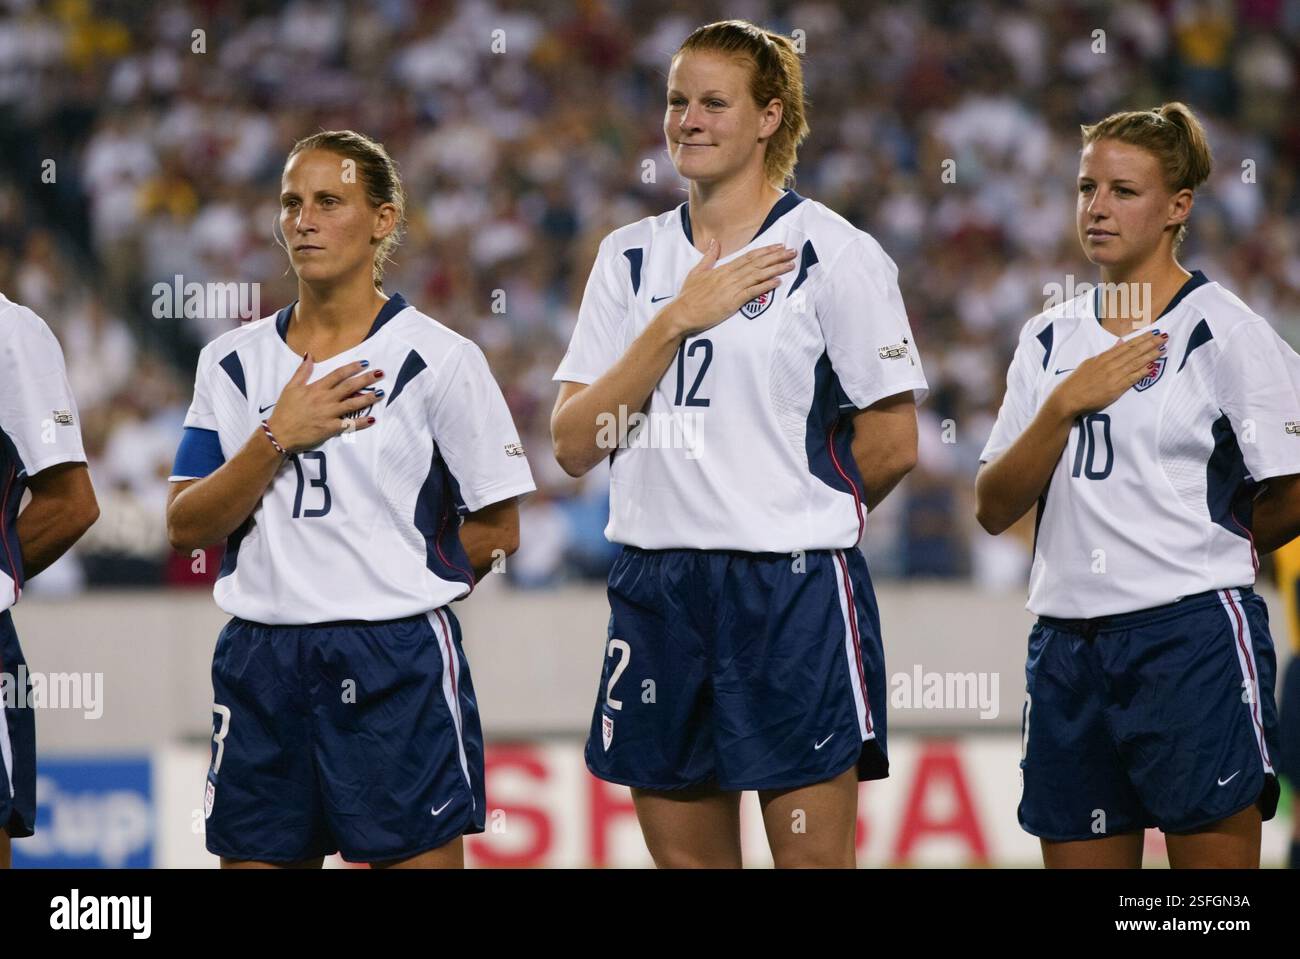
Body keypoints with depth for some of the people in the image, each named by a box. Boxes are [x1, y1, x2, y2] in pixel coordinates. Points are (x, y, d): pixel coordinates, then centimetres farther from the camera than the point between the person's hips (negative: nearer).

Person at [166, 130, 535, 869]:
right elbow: (188, 528, 2)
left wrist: (388, 583, 2)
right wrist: (278, 437, -10)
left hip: (399, 667, -4)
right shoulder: (233, 363, 10)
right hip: (261, 663, 4)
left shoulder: (439, 360, -1)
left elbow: (497, 531, 0)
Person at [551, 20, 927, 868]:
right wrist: (677, 320, -7)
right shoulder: (632, 256, 11)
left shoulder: (833, 254, -4)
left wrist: (802, 515, 8)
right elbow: (575, 445, 1)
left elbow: (893, 444, -4)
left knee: (813, 855, -5)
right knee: (683, 855, 9)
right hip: (655, 596, 5)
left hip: (797, 598, -5)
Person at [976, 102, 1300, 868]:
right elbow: (996, 508, 5)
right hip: (1068, 651, 6)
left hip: (1193, 640, -6)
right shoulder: (1050, 339, 13)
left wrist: (1197, 552, 8)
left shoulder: (1224, 330, -3)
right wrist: (1065, 404, -8)